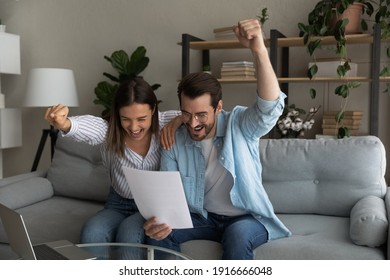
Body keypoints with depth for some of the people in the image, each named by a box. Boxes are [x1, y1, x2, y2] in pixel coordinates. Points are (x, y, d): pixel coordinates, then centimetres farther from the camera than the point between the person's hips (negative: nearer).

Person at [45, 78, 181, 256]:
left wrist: (179, 120, -27)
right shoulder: (109, 132, -11)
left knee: (129, 232, -33)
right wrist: (64, 124, -58)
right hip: (118, 206, 1)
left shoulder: (163, 125, -9)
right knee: (91, 232, -30)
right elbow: (89, 125, -35)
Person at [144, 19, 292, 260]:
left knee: (238, 236, -36)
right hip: (202, 218, 3)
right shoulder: (174, 142, -7)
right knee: (158, 231, -22)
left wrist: (259, 50, -51)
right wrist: (156, 221, -31)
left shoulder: (240, 126, -15)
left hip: (246, 218, -3)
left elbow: (271, 106, -36)